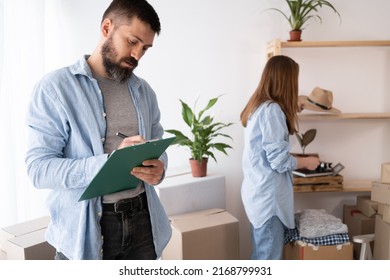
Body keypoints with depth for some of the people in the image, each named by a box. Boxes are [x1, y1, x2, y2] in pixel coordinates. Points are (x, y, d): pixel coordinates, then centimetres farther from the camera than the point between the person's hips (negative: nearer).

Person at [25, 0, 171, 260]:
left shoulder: (144, 90, 8)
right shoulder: (55, 87, -8)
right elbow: (39, 168, -13)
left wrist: (158, 169, -11)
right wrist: (110, 162, -26)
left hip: (142, 220, 5)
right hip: (85, 229, -4)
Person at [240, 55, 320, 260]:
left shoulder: (257, 106, 11)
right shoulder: (272, 109, -18)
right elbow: (279, 160, -20)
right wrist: (307, 162, -3)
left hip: (258, 191, 10)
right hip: (267, 195, -10)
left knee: (260, 255, 19)